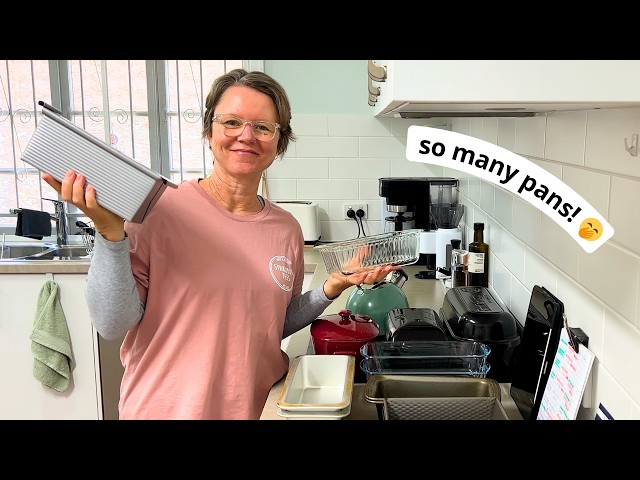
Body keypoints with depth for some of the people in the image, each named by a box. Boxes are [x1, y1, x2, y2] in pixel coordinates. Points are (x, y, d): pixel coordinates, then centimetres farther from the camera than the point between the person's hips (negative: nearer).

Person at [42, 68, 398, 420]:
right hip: (166, 409, -3)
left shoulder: (287, 229, 0)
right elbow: (113, 326, -15)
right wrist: (110, 232, -26)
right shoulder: (159, 209, -14)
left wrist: (331, 289, -3)